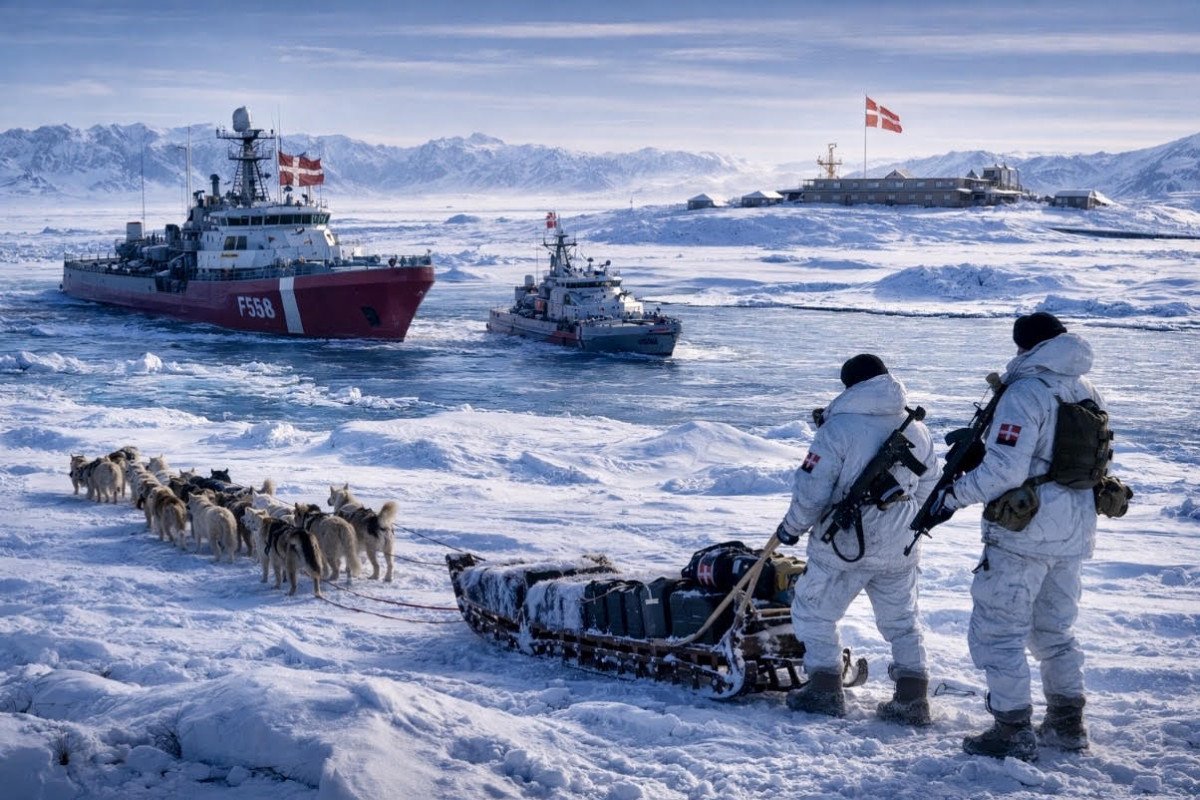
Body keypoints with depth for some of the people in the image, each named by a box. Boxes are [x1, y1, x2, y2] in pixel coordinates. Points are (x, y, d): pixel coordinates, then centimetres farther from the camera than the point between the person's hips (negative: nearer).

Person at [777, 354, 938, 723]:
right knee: (901, 620, 18)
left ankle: (825, 689, 12)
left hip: (845, 544, -5)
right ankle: (913, 699, 14)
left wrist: (792, 527, 2)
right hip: (900, 548, 5)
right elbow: (928, 489, 14)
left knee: (813, 609, 13)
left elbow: (812, 489, -14)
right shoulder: (917, 430, 5)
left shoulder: (838, 427, -13)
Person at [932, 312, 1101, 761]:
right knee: (1055, 631, 21)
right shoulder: (1087, 394, 8)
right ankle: (1067, 724, 26)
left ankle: (1014, 733, 1)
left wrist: (955, 494, -12)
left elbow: (1004, 470, -24)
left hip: (1024, 534, -8)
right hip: (1075, 534, 8)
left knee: (998, 632, 1)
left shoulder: (1025, 392, -17)